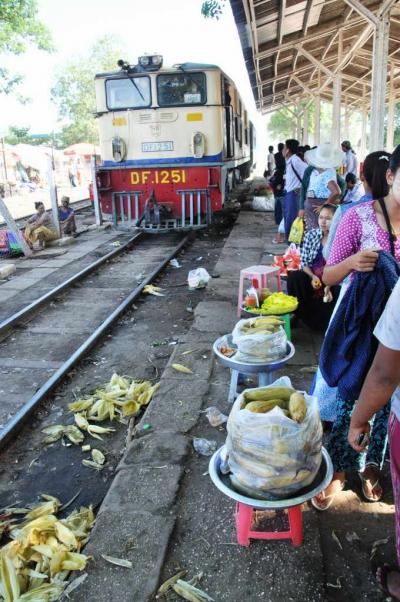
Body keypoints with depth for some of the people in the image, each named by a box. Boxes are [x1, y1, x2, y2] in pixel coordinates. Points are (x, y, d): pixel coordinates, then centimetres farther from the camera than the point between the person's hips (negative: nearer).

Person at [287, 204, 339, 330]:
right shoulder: (311, 235, 2)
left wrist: (329, 286, -24)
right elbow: (304, 262, 2)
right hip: (312, 276, 2)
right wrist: (313, 276, -17)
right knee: (294, 277, -26)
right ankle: (300, 314, -11)